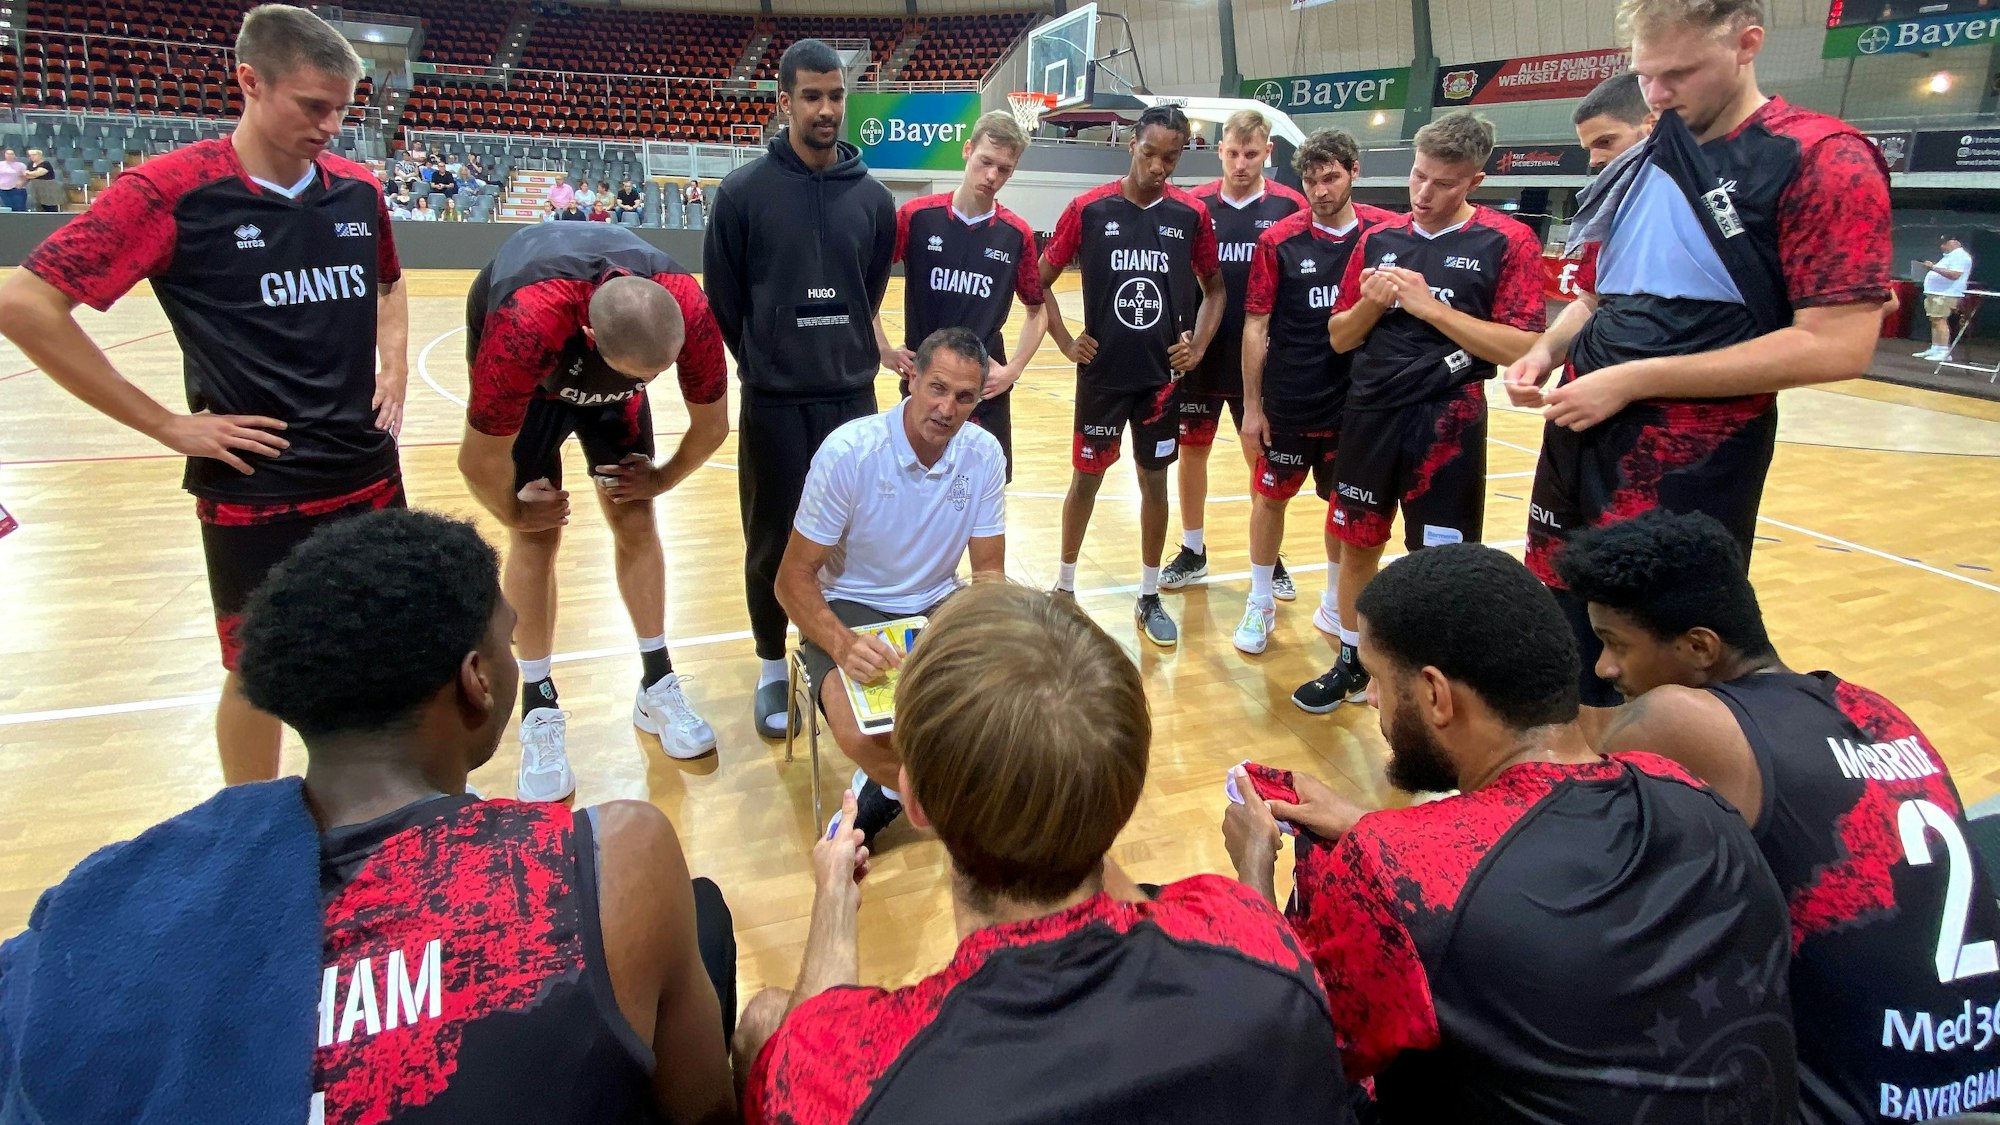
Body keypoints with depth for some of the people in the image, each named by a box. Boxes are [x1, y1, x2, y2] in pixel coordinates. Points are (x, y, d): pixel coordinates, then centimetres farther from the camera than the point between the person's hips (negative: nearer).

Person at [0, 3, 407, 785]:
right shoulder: (171, 190, -12)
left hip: (368, 477, 5)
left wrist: (394, 371, 7)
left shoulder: (358, 190, 3)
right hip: (254, 493, -4)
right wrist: (168, 426, -12)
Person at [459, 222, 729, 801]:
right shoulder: (524, 327, -45)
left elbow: (712, 424, -15)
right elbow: (479, 463, -30)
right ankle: (540, 711, 6)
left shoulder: (688, 307, -36)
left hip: (605, 375, 3)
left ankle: (657, 687, 12)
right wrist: (515, 514, -13)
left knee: (635, 520, -1)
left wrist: (660, 480, -5)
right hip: (529, 374, -3)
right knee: (538, 535, -7)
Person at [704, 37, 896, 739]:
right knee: (772, 542, 7)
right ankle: (772, 670, 25)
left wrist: (846, 357, 11)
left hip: (853, 398, 2)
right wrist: (765, 365, 6)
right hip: (773, 405, -2)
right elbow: (722, 298, 0)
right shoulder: (744, 192, -6)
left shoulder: (873, 198, 2)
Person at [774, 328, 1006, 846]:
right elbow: (794, 579, -14)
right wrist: (843, 645, -33)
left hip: (938, 607, 4)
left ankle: (887, 789, 3)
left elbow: (989, 574, 1)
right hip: (849, 611, -4)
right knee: (863, 738, -32)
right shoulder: (848, 451, -18)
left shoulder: (984, 454, -7)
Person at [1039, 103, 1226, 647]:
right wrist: (1065, 341, -4)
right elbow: (1041, 282, 2)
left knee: (1155, 480, 9)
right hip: (1102, 373, -1)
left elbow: (1215, 287, 11)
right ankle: (1064, 585, 26)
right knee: (1087, 477, 9)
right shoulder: (1089, 208, -6)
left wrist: (1198, 345, 0)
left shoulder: (1192, 214, -1)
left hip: (1162, 375, 2)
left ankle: (1150, 597, 22)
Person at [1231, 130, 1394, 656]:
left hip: (1355, 401, 2)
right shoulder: (1278, 240, -6)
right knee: (1271, 496, 9)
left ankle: (1334, 606, 32)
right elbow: (1255, 326, -5)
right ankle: (1261, 603, 27)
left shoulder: (1385, 231, -2)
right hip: (1287, 402, -2)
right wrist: (1252, 405, -6)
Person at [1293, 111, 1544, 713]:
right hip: (1370, 414, 5)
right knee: (1358, 545, 13)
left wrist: (1430, 306, -19)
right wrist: (1370, 302, -11)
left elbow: (1521, 347, -14)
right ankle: (1351, 664, 30)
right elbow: (1339, 337, 10)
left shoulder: (1507, 242, -6)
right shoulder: (1378, 239, 7)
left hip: (1447, 422, -4)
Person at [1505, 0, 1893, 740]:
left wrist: (1633, 380, -19)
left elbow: (1838, 346, -17)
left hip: (1687, 461, -7)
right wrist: (1549, 349, 1)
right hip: (1579, 438, 7)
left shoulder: (1823, 159, -9)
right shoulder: (1643, 163, 13)